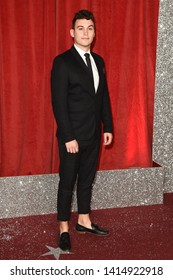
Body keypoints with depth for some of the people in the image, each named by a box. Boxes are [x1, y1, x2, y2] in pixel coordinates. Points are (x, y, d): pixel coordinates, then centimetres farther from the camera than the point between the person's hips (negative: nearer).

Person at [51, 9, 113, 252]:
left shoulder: (99, 61, 9)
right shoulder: (62, 62, -12)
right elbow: (58, 103, -16)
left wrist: (108, 127, 9)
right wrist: (68, 137, -19)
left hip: (94, 135, 6)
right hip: (72, 136, -6)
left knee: (87, 179, 16)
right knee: (67, 183, 5)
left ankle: (84, 221, 30)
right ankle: (64, 229, 17)